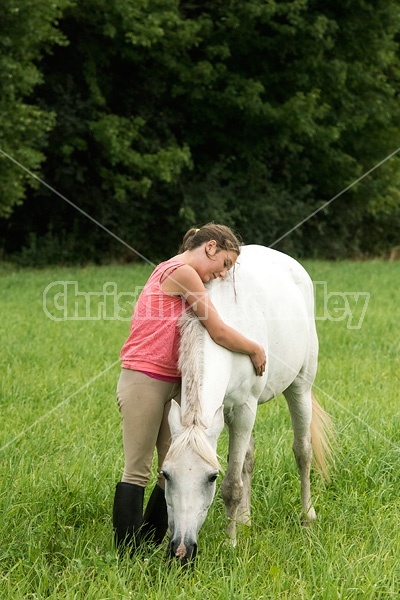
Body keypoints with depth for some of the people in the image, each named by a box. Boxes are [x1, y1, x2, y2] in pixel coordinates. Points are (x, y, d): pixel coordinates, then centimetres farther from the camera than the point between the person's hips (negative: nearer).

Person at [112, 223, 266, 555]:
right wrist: (255, 350, 1)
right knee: (138, 471, -6)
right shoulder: (182, 272, -12)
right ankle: (127, 556, -3)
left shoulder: (170, 271, 19)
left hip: (171, 384, 10)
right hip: (144, 379, -10)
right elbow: (218, 331, -13)